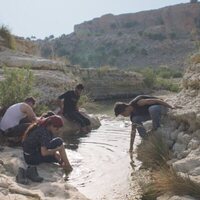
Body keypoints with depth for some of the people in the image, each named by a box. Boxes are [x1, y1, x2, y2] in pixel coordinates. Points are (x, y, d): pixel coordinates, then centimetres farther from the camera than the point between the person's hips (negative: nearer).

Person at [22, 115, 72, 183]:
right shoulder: (44, 132, -25)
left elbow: (49, 148, 7)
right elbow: (44, 152, -29)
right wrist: (57, 149, -16)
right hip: (31, 157, -10)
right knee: (58, 142, -17)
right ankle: (68, 166, -3)